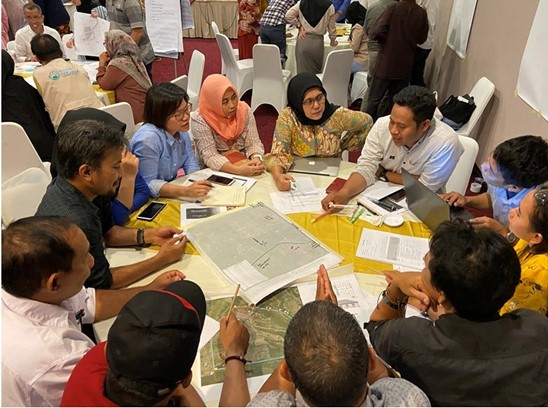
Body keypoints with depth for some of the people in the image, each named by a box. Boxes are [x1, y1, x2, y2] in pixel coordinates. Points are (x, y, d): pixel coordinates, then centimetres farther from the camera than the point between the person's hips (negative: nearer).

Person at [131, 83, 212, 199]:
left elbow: (190, 162, 4)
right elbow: (147, 184, -27)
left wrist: (199, 183, -15)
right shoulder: (148, 138, -26)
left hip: (172, 187, 7)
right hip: (150, 200, -7)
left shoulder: (180, 129, -2)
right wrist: (186, 191, -37)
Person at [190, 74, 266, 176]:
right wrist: (238, 170, -35)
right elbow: (210, 156, -21)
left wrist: (257, 159, -26)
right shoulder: (200, 119, -15)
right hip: (215, 171, -4)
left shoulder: (244, 110, -4)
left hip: (244, 164, 5)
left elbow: (253, 143, -3)